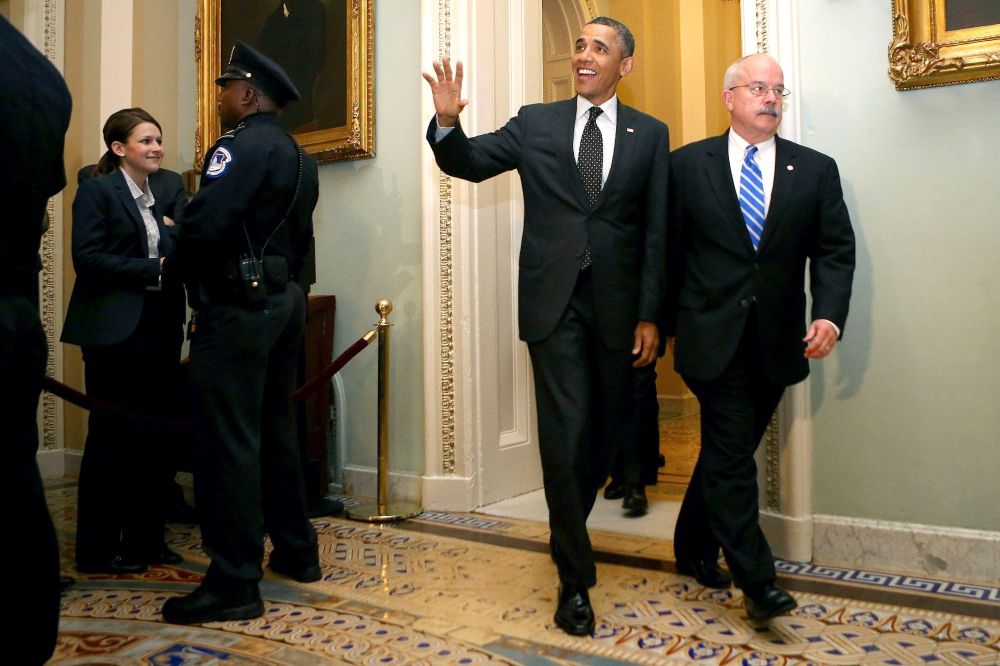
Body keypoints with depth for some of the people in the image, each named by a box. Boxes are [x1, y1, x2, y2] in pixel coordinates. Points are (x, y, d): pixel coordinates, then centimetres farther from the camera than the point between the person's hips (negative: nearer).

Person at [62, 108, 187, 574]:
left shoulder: (166, 195, 15)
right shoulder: (97, 190, -2)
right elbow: (87, 257, -13)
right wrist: (154, 269, -17)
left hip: (160, 325, 6)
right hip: (115, 329, -5)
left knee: (155, 435, 7)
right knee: (112, 436, 1)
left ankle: (145, 538, 20)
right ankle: (98, 549, 13)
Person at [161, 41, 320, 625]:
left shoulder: (241, 146, -12)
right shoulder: (298, 156, 17)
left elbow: (203, 225, -22)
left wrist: (180, 267, -4)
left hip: (238, 307, -9)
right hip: (284, 300, 10)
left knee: (229, 442, -5)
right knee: (276, 432, 16)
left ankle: (235, 585, 1)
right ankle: (297, 553, 27)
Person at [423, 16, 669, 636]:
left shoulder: (649, 134, 7)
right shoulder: (536, 122, 8)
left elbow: (657, 231, 3)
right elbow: (467, 162, 4)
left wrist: (650, 315, -2)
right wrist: (448, 121, -17)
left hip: (618, 305, 2)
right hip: (555, 301, -1)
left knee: (609, 427, 13)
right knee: (564, 434, -2)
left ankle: (570, 527, 41)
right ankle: (576, 575, 12)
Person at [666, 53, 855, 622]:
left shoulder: (816, 169, 7)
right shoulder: (688, 164, 1)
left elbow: (836, 250, 2)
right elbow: (670, 248, 1)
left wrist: (830, 315, -14)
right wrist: (668, 322, 0)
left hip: (776, 340, 3)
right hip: (713, 336, -3)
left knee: (728, 448, 14)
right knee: (732, 452, -5)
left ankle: (694, 548, 32)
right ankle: (756, 579, 4)